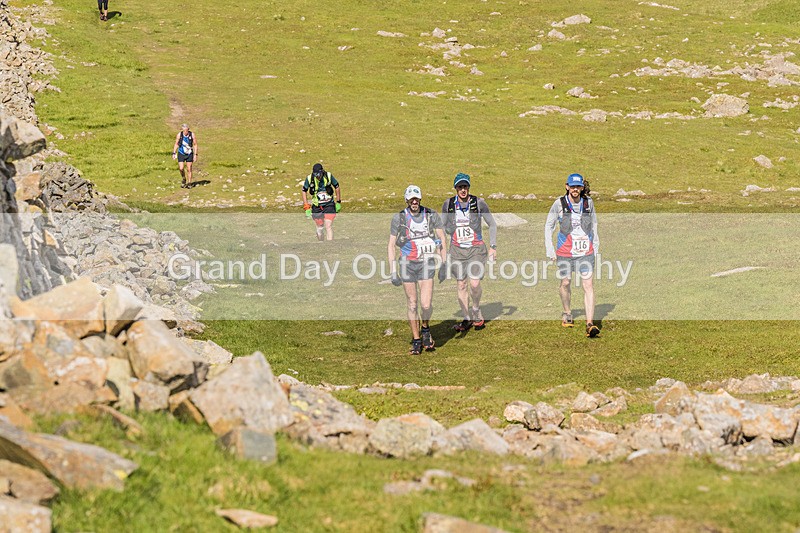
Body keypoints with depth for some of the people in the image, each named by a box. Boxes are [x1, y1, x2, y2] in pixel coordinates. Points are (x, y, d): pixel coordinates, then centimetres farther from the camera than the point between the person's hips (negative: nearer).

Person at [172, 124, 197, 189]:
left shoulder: (192, 135, -13)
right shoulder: (179, 135, -11)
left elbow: (195, 145, -4)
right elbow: (176, 144, 2)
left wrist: (195, 155, -8)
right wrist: (174, 153, -2)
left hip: (189, 154, 0)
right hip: (181, 154, 0)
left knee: (189, 169, 2)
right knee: (181, 168, -8)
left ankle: (189, 183, 14)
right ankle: (183, 179, 21)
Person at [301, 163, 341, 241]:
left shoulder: (329, 176, -13)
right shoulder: (309, 179, -12)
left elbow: (337, 187, 3)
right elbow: (304, 191, 2)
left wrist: (338, 202, 7)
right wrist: (307, 207, -1)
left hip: (329, 205, -1)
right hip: (316, 207, 1)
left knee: (328, 226, -13)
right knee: (319, 228, 7)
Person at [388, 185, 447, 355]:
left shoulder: (431, 215, -1)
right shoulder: (399, 218, -3)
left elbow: (442, 240, 7)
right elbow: (391, 245, 1)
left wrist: (444, 264, 1)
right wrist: (393, 272, -4)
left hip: (426, 264, 0)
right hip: (407, 264, 0)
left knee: (426, 305, -10)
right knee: (412, 305, 3)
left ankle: (425, 329, 20)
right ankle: (416, 341, 16)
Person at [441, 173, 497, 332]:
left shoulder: (478, 203, -7)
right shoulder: (448, 205, -1)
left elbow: (492, 224, 3)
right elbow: (443, 228, 13)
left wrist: (493, 247, -2)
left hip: (476, 249, -2)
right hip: (457, 250, 2)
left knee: (474, 284, -14)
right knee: (461, 285, 3)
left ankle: (476, 311, 13)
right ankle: (467, 319, 15)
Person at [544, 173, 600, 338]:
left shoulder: (588, 202, 0)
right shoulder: (559, 203, -6)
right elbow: (549, 226, 3)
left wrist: (595, 245, 15)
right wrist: (550, 249, 0)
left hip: (585, 251, 0)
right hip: (565, 252, 0)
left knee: (588, 285, -9)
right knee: (565, 283, 13)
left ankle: (590, 324, -13)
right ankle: (567, 314, 39)